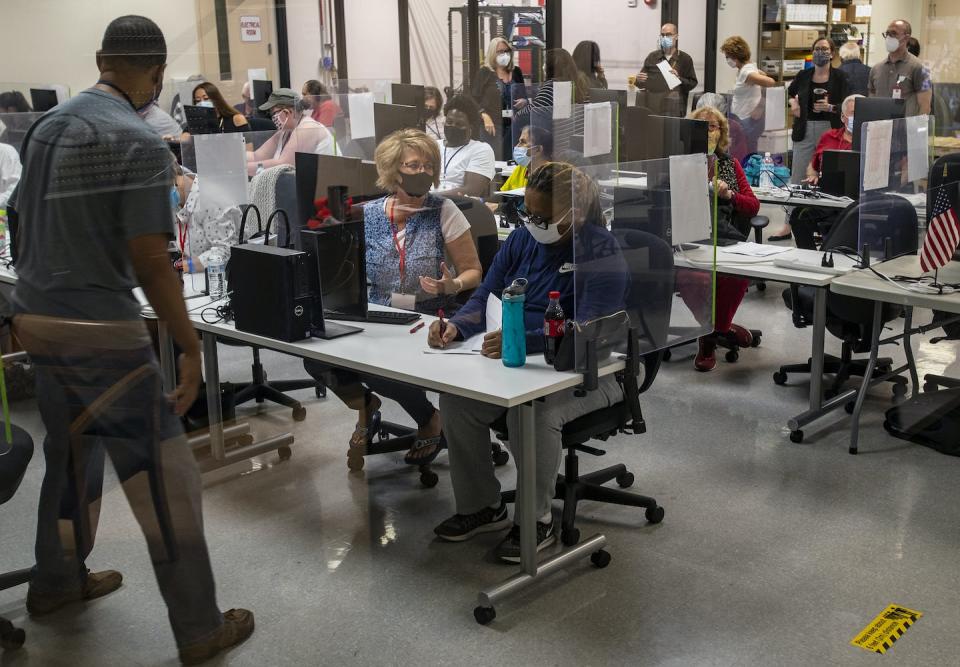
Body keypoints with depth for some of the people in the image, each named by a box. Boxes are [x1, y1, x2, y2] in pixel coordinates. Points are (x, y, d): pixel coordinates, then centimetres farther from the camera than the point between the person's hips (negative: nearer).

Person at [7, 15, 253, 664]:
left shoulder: (47, 126, 8)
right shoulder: (140, 143, -16)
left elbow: (29, 227, 14)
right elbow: (151, 265, -18)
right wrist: (192, 347, -11)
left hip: (38, 319, 8)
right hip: (102, 333, -8)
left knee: (71, 457, 25)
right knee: (165, 479, 1)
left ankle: (57, 581, 42)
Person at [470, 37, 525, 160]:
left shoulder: (516, 72, 13)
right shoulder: (485, 73, 1)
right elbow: (474, 98, -3)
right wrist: (485, 117, -16)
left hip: (513, 124, 4)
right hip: (492, 126, -4)